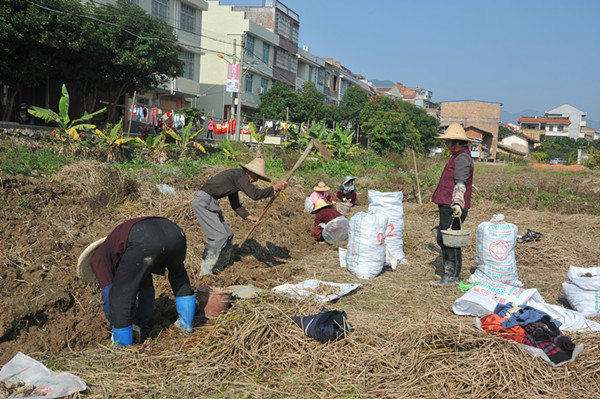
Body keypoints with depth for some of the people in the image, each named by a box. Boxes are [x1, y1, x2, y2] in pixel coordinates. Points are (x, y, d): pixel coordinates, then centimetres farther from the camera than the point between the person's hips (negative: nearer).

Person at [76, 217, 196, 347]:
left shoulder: (97, 258, 28)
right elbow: (146, 286, 53)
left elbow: (107, 293, 18)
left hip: (145, 242, -7)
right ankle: (186, 324, 44)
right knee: (178, 274, 38)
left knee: (120, 296, 13)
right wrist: (140, 323, 60)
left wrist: (117, 329, 31)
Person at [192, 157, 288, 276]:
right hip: (203, 202, -10)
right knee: (219, 236, -16)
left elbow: (235, 204, 21)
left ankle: (219, 269, 21)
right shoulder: (240, 175, -13)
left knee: (228, 234, 12)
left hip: (210, 203, 10)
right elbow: (255, 194, -22)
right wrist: (274, 188, -12)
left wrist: (249, 217, 11)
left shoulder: (236, 177, 18)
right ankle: (205, 273, -13)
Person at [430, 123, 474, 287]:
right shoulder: (458, 156, 20)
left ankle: (449, 277, -4)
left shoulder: (462, 158, -14)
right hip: (449, 206, 11)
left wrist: (457, 204, -40)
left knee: (446, 241, -8)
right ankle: (455, 275, 22)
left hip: (452, 207, -11)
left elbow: (461, 183, -28)